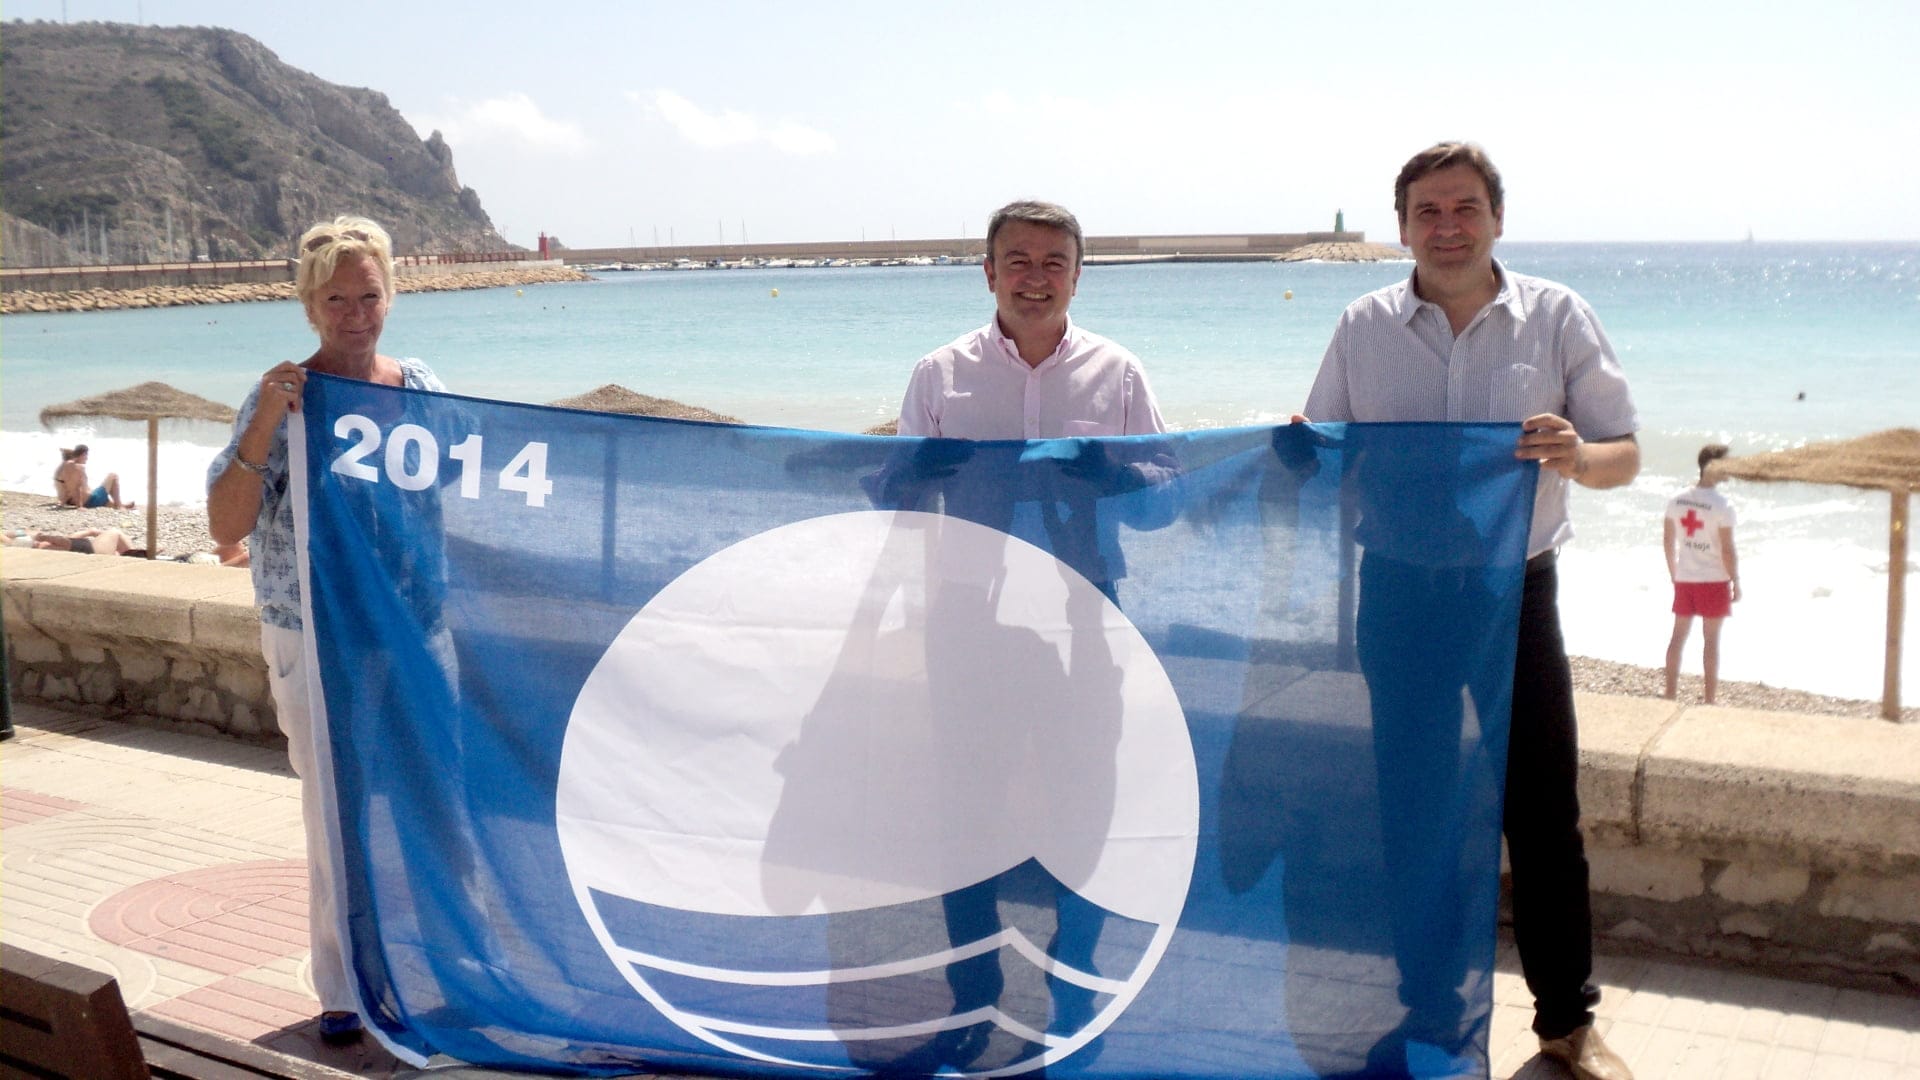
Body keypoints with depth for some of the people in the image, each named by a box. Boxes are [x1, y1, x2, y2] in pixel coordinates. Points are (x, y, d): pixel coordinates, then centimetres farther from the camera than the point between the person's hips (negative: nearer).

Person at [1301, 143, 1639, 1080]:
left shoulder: (1556, 317, -1)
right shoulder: (1363, 327, 3)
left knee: (1543, 813, 4)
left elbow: (1624, 457, 0)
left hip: (1514, 591, -1)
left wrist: (1577, 455, -22)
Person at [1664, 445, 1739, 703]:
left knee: (1679, 635, 11)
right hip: (1714, 579, -5)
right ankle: (1709, 699, 8)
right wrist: (1736, 582, -5)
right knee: (1711, 638, 4)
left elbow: (1668, 540, 8)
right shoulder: (1721, 506, -17)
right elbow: (1727, 550, -16)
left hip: (1684, 578, 5)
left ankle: (1671, 694, 15)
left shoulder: (1677, 500, 0)